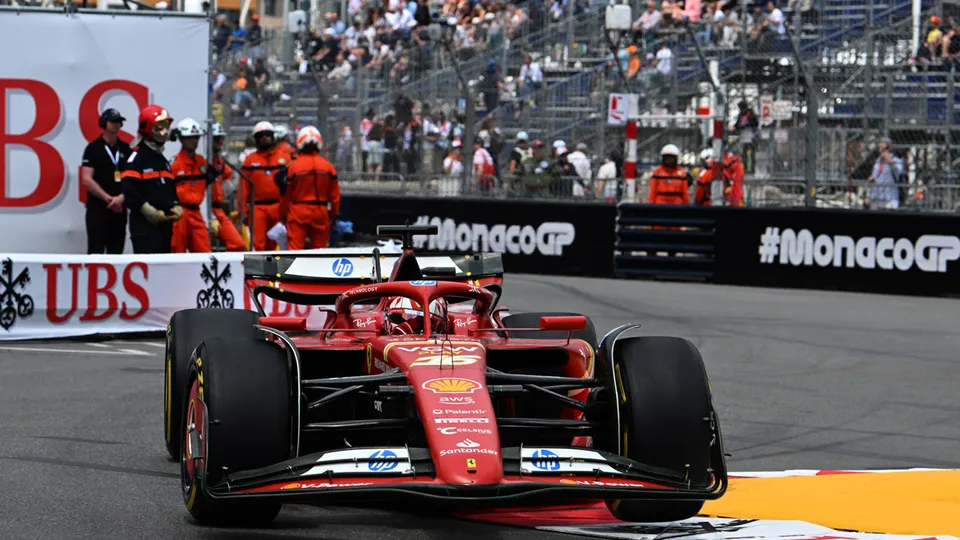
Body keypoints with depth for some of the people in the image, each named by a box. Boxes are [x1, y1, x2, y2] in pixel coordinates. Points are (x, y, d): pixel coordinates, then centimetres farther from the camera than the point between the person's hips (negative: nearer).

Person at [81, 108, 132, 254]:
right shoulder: (93, 148, -1)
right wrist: (109, 199, -12)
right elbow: (87, 179, -9)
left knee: (116, 252, 6)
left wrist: (121, 198, -10)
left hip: (119, 208, 4)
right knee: (96, 252, -9)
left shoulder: (125, 149, 11)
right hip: (98, 208, -4)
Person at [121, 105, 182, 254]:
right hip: (144, 224, -9)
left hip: (164, 223, 9)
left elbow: (171, 190, 27)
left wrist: (176, 208, 7)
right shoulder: (137, 158, -9)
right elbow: (129, 191, -19)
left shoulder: (163, 161, 20)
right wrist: (149, 211, -18)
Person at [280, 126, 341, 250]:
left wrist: (282, 215, 10)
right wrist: (334, 214, 16)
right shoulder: (328, 166, -1)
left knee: (294, 248, -3)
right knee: (319, 248, 11)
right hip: (320, 212, 2)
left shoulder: (293, 167, -8)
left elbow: (286, 194, -2)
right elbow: (334, 194, 4)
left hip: (298, 212, -2)